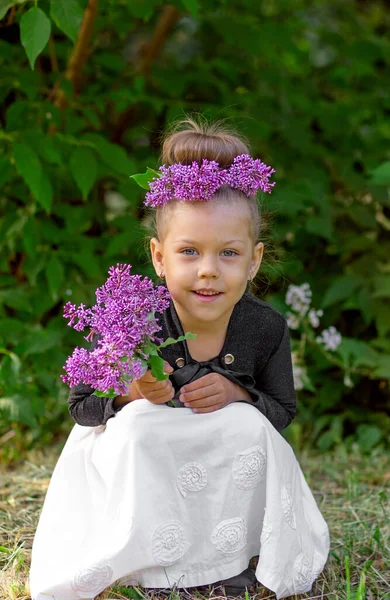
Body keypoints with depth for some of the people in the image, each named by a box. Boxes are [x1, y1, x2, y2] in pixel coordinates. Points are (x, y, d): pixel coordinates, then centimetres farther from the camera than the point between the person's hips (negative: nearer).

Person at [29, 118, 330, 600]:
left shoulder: (266, 328, -18)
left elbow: (282, 410, -4)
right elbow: (80, 406, -16)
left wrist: (237, 394, -26)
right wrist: (132, 394, -37)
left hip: (225, 456, 2)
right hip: (138, 454, -2)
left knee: (249, 424, -27)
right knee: (140, 421, -33)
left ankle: (229, 556, -9)